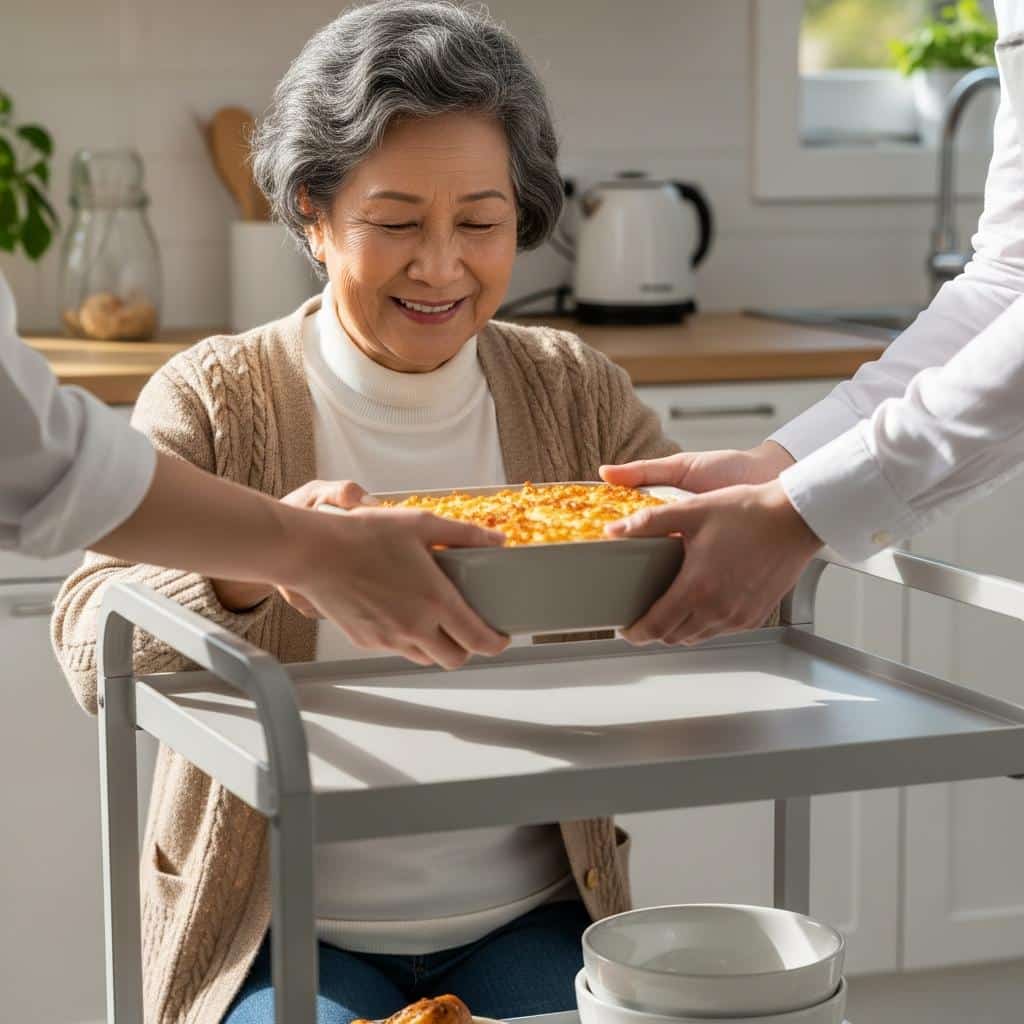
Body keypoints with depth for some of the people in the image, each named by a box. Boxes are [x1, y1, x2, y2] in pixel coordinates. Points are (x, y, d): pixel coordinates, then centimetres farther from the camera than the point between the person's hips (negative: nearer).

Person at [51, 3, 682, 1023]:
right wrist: (248, 565, -37)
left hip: (532, 917, 2)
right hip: (288, 930, -2)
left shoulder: (574, 391, 5)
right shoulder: (214, 399, -4)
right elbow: (91, 652, -16)